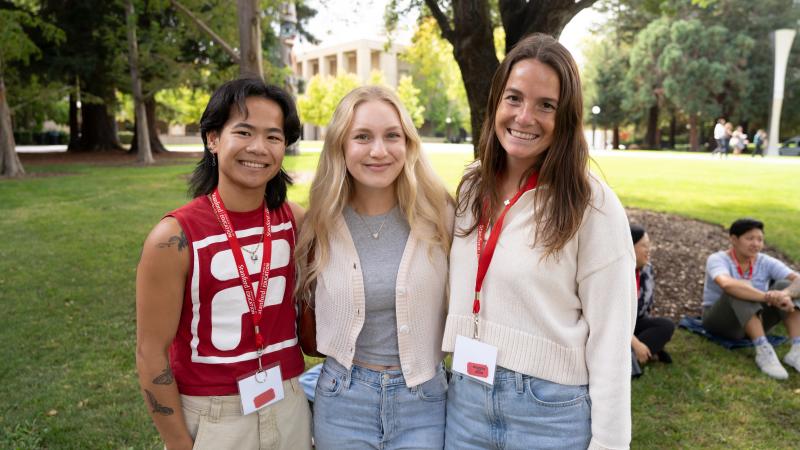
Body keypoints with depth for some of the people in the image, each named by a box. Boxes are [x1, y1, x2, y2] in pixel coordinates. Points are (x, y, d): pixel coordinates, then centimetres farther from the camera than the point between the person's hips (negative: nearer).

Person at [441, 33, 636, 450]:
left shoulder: (592, 205, -15)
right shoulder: (472, 187, 1)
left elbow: (610, 337, -12)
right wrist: (451, 376, 9)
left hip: (552, 408, -4)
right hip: (466, 398, 5)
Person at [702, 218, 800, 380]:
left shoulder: (766, 262, -4)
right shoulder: (718, 259, -17)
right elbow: (727, 285, -40)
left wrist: (786, 294, -43)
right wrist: (769, 297, -46)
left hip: (756, 320, 5)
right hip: (722, 321, -5)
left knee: (784, 285, -18)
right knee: (740, 290, -33)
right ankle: (763, 351, -40)